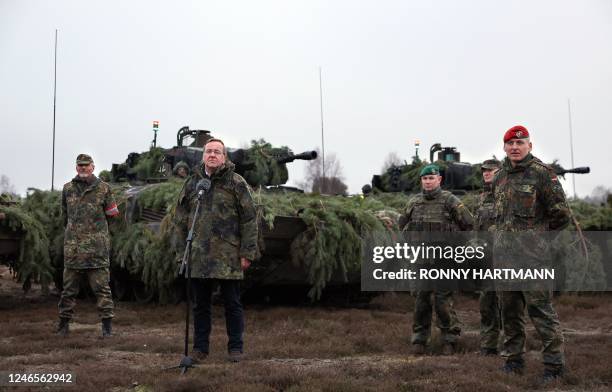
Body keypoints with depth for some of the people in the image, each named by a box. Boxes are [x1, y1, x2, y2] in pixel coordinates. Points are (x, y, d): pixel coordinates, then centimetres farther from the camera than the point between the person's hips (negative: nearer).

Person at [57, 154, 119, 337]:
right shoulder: (68, 189, 11)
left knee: (101, 287, -2)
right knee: (69, 287, 9)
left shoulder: (102, 188, 2)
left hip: (97, 247, -3)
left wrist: (96, 226, 11)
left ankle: (107, 323, 1)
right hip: (73, 247, 3)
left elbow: (112, 214, 8)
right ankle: (64, 323, 18)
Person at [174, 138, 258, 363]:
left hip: (228, 257, -3)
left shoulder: (236, 183, -2)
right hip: (199, 257, 3)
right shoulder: (191, 184, 9)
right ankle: (200, 348, 21)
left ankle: (235, 347, 16)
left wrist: (247, 252, -8)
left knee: (232, 304, 5)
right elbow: (181, 218, 17)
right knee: (200, 305, 10)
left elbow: (249, 220, -4)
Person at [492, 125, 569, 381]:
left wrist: (536, 233, 3)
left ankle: (554, 362, 1)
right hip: (503, 254, 7)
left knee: (540, 308, -7)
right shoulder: (499, 177, 13)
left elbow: (560, 215, -5)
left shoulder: (541, 173, -6)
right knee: (510, 310, 12)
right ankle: (514, 358, 23)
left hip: (531, 254, -7)